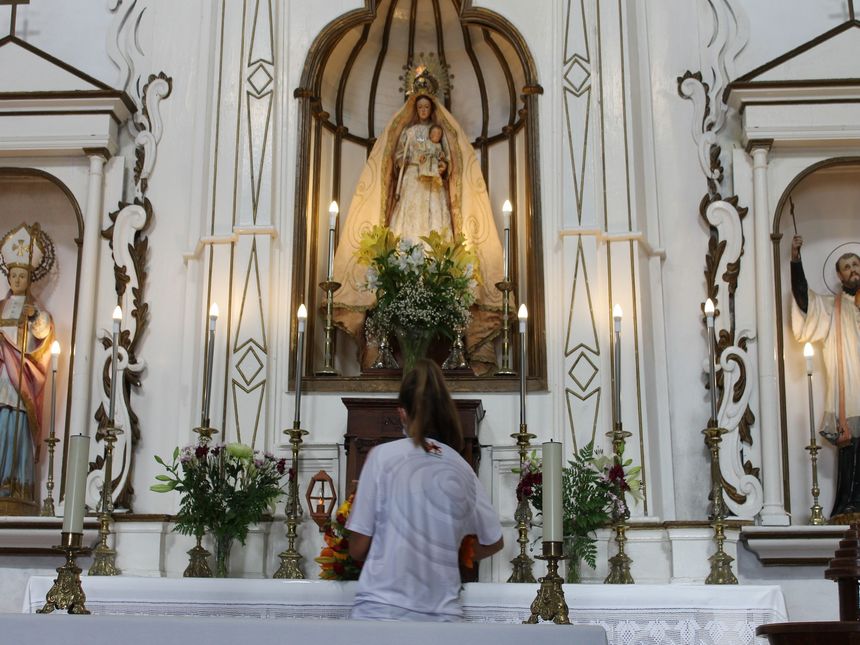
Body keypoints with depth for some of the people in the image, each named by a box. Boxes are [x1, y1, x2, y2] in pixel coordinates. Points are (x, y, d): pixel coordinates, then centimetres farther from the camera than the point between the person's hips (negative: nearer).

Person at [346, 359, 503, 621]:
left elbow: (358, 548, 1)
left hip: (382, 609, -3)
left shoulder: (383, 456, -2)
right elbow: (493, 542, 20)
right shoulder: (461, 468, 7)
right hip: (442, 614, 3)